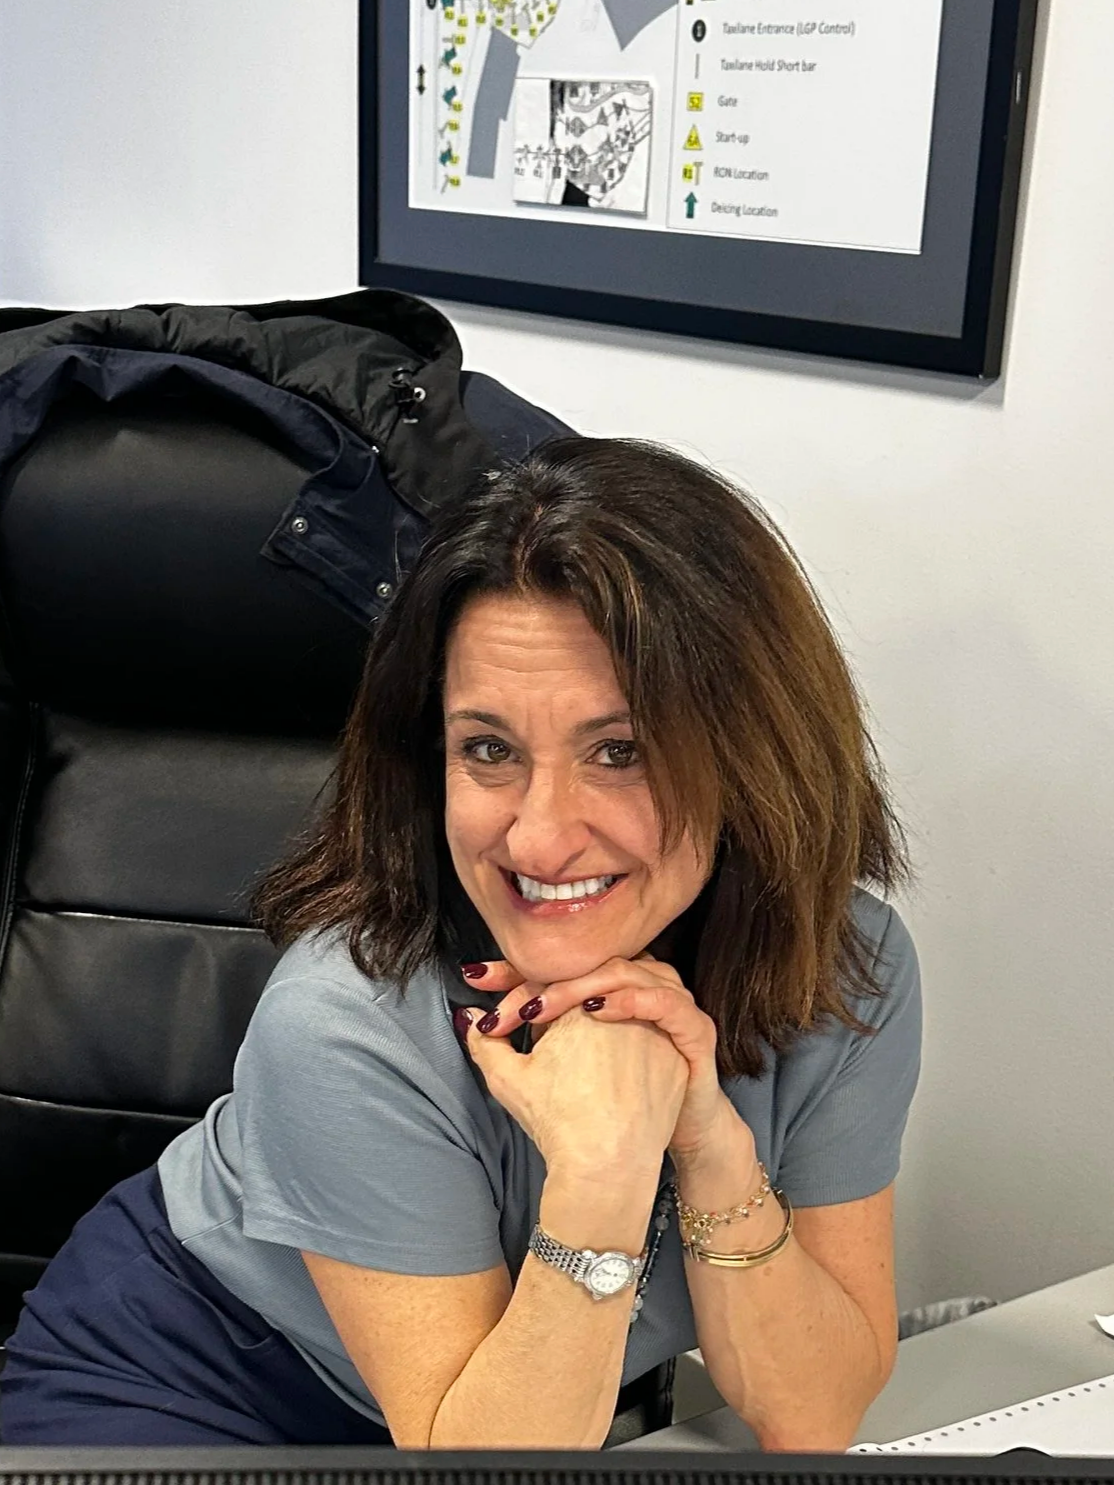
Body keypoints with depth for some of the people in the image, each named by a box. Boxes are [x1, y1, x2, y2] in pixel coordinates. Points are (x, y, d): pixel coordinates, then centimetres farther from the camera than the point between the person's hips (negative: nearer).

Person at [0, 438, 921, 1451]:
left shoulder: (850, 964, -17)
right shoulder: (347, 1024, -30)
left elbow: (813, 1421, -14)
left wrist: (714, 1147, -30)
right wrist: (599, 1171, -40)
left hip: (555, 1408, 5)